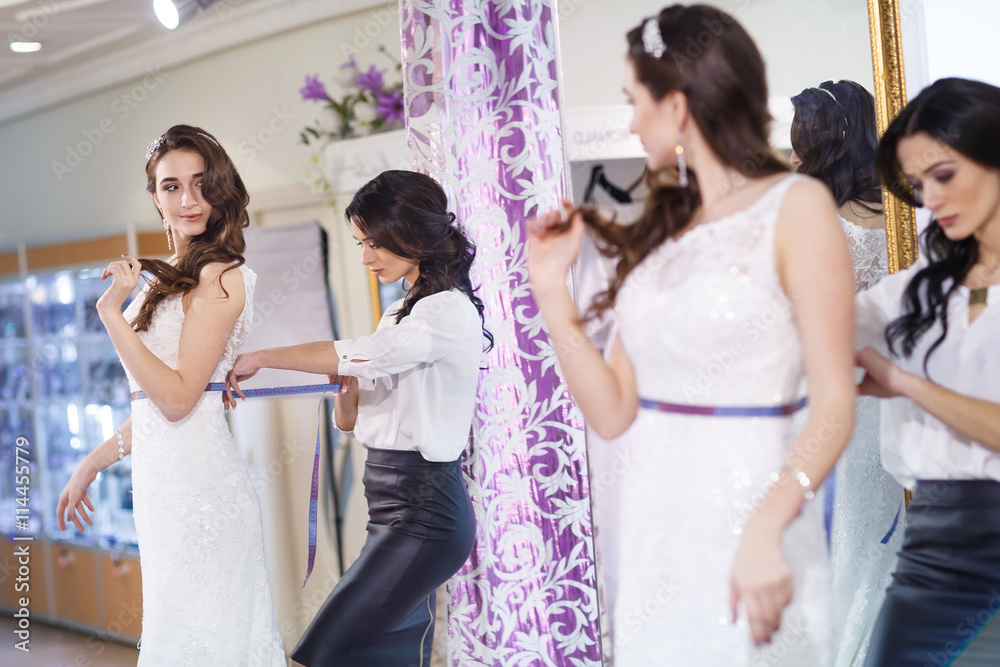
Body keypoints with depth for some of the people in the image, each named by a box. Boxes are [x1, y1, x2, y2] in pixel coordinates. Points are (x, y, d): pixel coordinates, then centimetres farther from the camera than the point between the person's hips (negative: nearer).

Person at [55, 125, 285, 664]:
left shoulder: (220, 277, -11)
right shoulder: (168, 280, 15)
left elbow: (178, 397, -17)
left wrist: (112, 312, -16)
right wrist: (91, 465, 23)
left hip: (197, 487, -9)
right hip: (163, 484, 9)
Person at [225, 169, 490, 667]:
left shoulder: (449, 311, -10)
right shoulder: (399, 314, 18)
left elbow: (355, 355, -18)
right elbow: (350, 420, 19)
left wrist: (259, 359, -8)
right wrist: (347, 393, -4)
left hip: (424, 508, -9)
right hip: (393, 504, 9)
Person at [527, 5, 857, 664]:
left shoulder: (795, 206, -6)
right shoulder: (665, 227, 11)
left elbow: (835, 404, -13)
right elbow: (613, 411, 7)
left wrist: (766, 527, -26)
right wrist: (552, 289, 2)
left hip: (744, 511, -6)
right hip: (652, 528, 6)